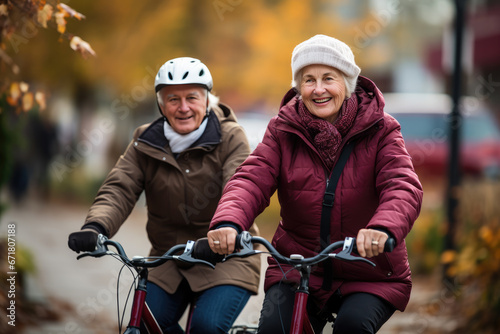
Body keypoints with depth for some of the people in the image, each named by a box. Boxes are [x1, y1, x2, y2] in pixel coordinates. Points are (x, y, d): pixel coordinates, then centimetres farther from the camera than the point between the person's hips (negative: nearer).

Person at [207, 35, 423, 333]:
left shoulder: (379, 130, -6)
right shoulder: (283, 132, -1)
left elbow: (403, 188, -22)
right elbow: (251, 180, -16)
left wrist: (383, 228, -46)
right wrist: (227, 222, -40)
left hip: (369, 274, -1)